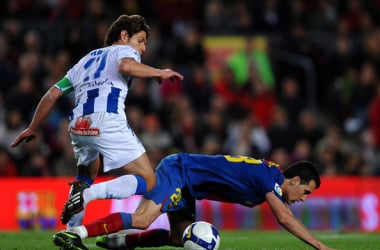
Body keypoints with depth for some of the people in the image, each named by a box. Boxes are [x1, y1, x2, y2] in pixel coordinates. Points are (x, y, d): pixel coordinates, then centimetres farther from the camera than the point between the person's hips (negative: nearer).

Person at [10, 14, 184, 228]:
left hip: (78, 127, 7)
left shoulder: (86, 60, 32)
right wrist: (159, 73, -2)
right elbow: (126, 66, -14)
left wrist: (33, 128, 36)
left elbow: (53, 94, 29)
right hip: (108, 122, -7)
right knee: (147, 181, -3)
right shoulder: (125, 51, 13)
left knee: (86, 177, 33)